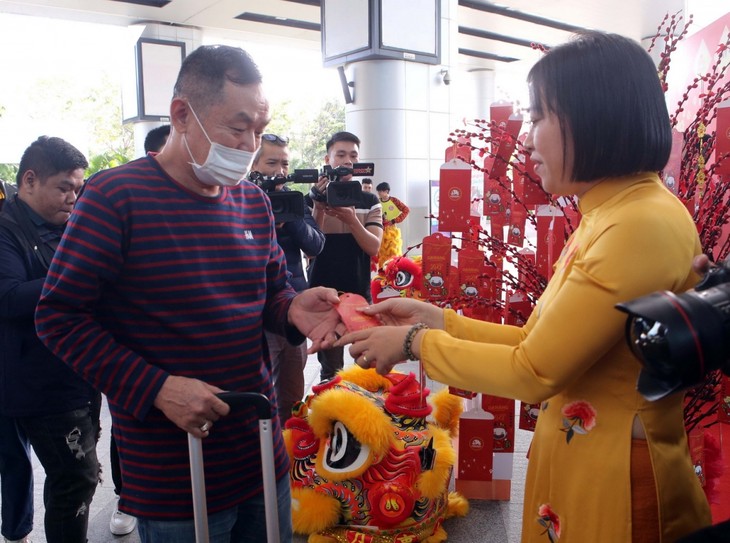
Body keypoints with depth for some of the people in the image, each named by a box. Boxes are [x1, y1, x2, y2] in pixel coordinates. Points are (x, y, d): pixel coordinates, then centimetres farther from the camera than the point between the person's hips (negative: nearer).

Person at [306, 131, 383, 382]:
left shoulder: (370, 201, 5)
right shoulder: (313, 199, 2)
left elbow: (373, 247, -6)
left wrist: (352, 219, -23)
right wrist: (319, 209, -20)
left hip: (360, 293, 1)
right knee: (330, 368, 6)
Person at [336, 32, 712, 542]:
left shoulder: (644, 225, -24)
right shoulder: (606, 217, 7)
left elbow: (534, 371, -22)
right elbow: (538, 342, 6)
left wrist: (416, 343, -11)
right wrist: (434, 318, 2)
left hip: (615, 485, -8)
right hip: (568, 468, 8)